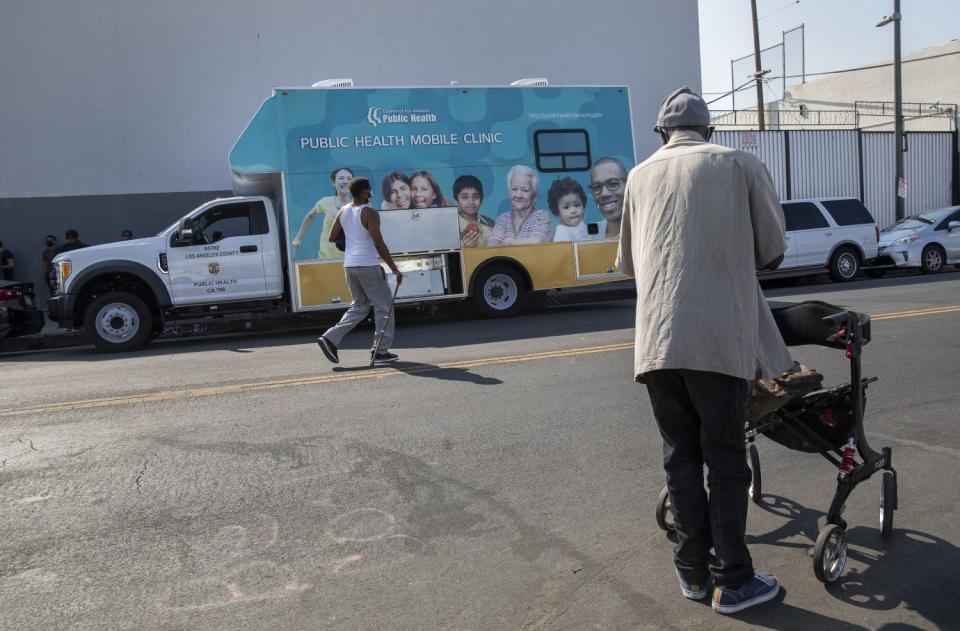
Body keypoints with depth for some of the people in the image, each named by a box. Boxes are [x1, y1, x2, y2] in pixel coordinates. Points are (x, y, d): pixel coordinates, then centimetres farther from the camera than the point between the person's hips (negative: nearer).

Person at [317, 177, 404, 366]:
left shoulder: (343, 211, 9)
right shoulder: (369, 213, -12)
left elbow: (332, 238, 14)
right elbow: (379, 245, -17)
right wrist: (395, 270, -13)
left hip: (349, 265, 8)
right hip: (368, 266, -7)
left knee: (359, 306, 19)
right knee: (384, 307, 5)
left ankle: (330, 338, 5)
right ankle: (381, 352, 5)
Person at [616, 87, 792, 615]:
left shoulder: (641, 175, 15)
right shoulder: (740, 165, 9)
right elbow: (772, 251, 10)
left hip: (655, 338, 2)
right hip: (718, 337, -2)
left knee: (681, 455, 14)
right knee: (726, 460, 10)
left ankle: (693, 569, 24)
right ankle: (732, 581, 18)